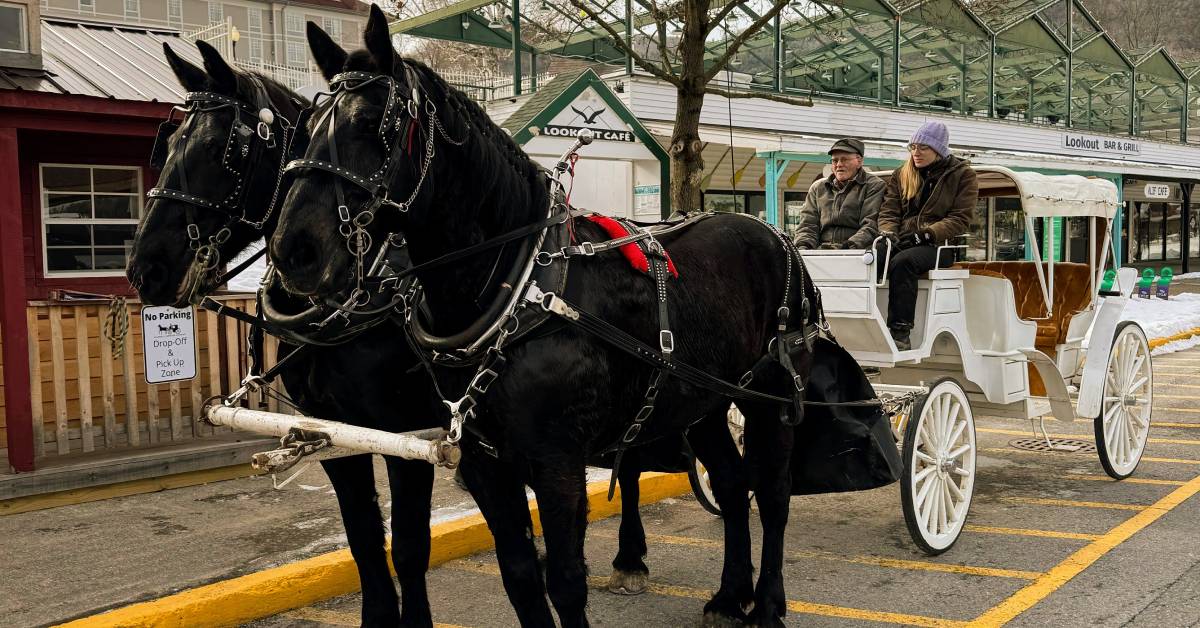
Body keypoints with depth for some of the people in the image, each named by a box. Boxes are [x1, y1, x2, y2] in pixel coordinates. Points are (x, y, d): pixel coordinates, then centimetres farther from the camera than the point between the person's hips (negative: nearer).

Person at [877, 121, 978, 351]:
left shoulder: (962, 175, 7)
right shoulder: (901, 175, 20)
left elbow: (960, 219, -3)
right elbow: (888, 211, 14)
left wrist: (925, 234, -16)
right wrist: (888, 232, -9)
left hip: (940, 245, -4)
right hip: (901, 242, 4)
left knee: (902, 262, -37)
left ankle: (900, 332, -38)